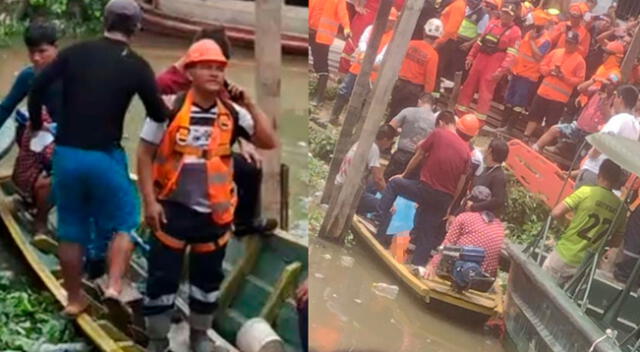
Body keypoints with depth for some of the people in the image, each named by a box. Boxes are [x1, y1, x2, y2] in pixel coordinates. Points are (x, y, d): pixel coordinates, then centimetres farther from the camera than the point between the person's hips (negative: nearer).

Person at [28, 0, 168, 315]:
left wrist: (36, 125, 11)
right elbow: (158, 115, -1)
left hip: (66, 153, 3)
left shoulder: (75, 52, 3)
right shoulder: (136, 66, -4)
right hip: (105, 156, -3)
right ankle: (114, 285, -4)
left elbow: (38, 86, -4)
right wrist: (163, 103, 22)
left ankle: (74, 299, 25)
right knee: (124, 222, 14)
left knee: (71, 228, 15)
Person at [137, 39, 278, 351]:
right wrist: (149, 201, -9)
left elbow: (269, 142, -5)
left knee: (209, 276, 16)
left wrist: (250, 105, -11)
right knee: (162, 276, 2)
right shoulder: (170, 108, -8)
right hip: (173, 208, -3)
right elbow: (145, 154, -4)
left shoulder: (233, 113, -1)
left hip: (215, 211, 3)